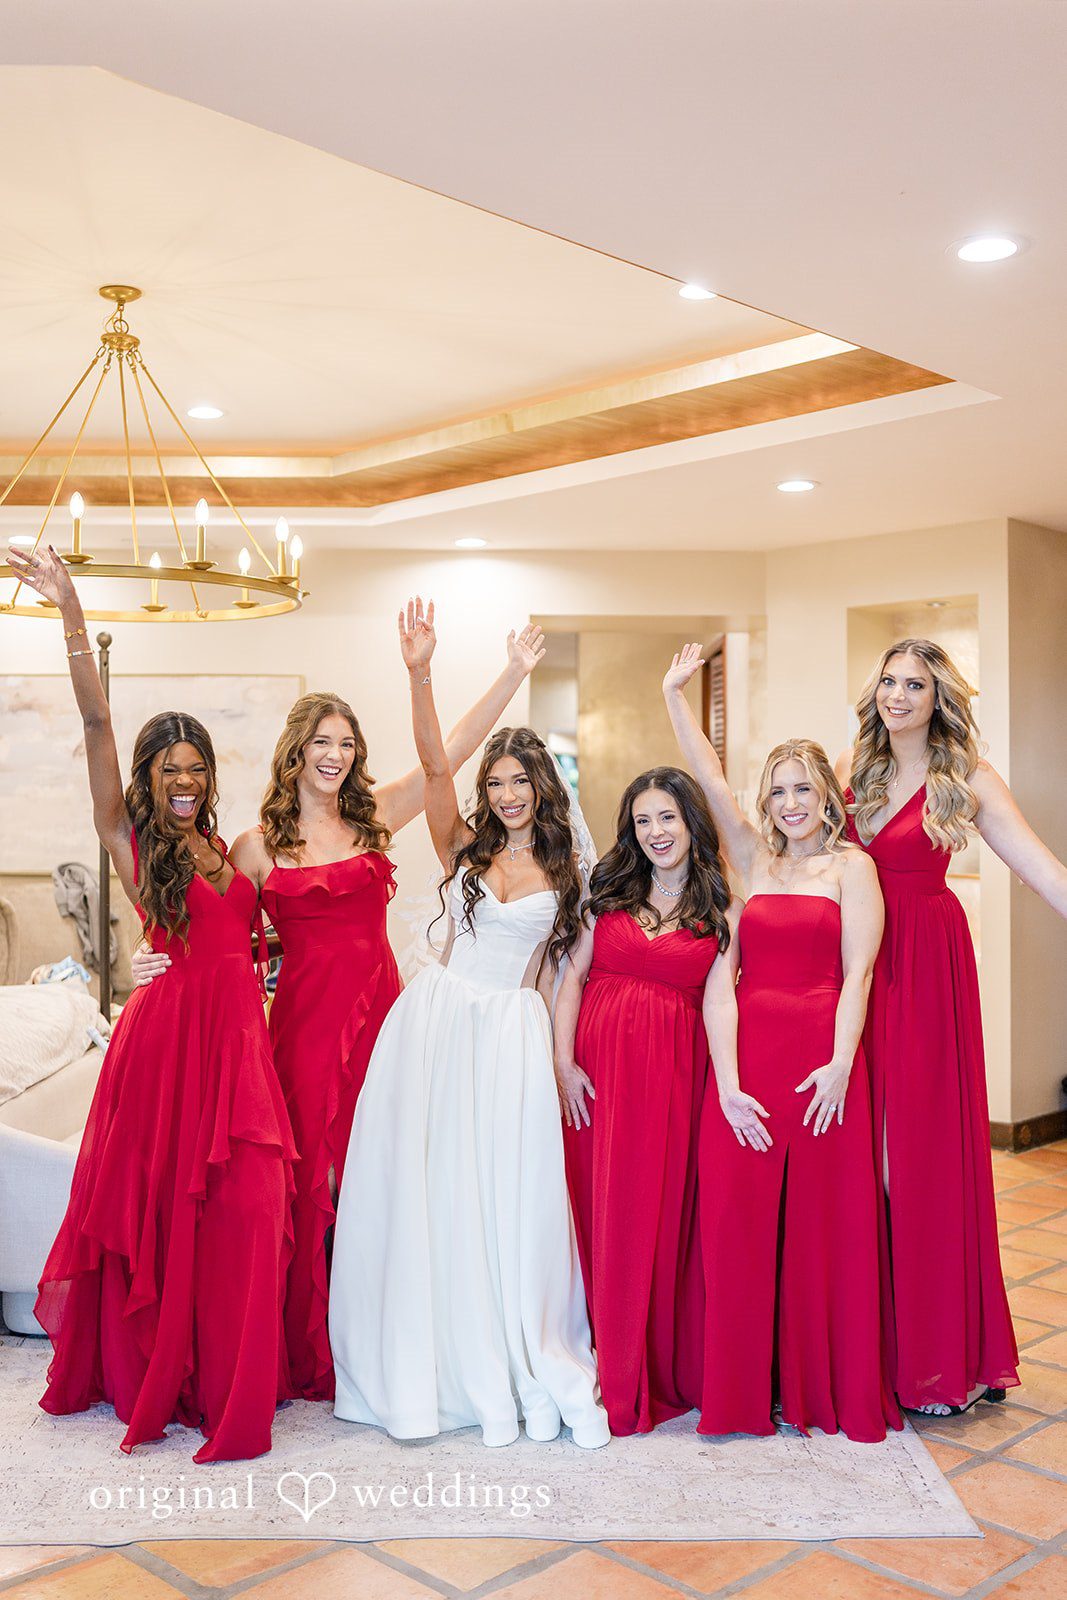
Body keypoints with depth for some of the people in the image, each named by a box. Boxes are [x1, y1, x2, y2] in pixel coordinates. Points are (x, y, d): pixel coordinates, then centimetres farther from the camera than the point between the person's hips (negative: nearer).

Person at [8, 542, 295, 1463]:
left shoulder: (225, 850, 16)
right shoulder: (128, 839, 1)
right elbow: (97, 725, -10)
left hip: (239, 1035, 4)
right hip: (172, 1032, -4)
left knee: (244, 1212, 3)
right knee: (162, 1207, 5)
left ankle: (230, 1381, 18)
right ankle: (148, 1377, 22)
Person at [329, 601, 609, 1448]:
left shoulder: (564, 870, 8)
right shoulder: (464, 845, 7)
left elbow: (558, 968, 10)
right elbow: (434, 764, -6)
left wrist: (563, 1055, 4)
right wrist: (419, 674, -15)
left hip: (512, 1031, 0)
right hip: (437, 1019, 1)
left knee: (509, 1194, -1)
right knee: (432, 1191, 2)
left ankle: (528, 1372, 13)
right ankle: (446, 1369, 16)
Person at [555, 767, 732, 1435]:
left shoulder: (721, 910, 5)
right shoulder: (610, 891, 11)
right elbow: (573, 975, 7)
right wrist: (563, 1060, -3)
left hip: (676, 1073, -2)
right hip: (599, 1065, 2)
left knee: (667, 1212, 0)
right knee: (603, 1211, 5)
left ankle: (670, 1370, 16)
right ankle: (614, 1373, 20)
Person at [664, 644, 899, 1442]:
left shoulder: (851, 865, 4)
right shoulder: (755, 862, 15)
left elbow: (857, 972, -5)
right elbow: (711, 778, 7)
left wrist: (841, 1063, -13)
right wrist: (675, 693, -5)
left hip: (822, 1061, -3)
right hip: (746, 1058, 3)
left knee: (826, 1223, 3)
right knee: (739, 1221, 3)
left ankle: (831, 1387, 20)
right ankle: (748, 1389, 17)